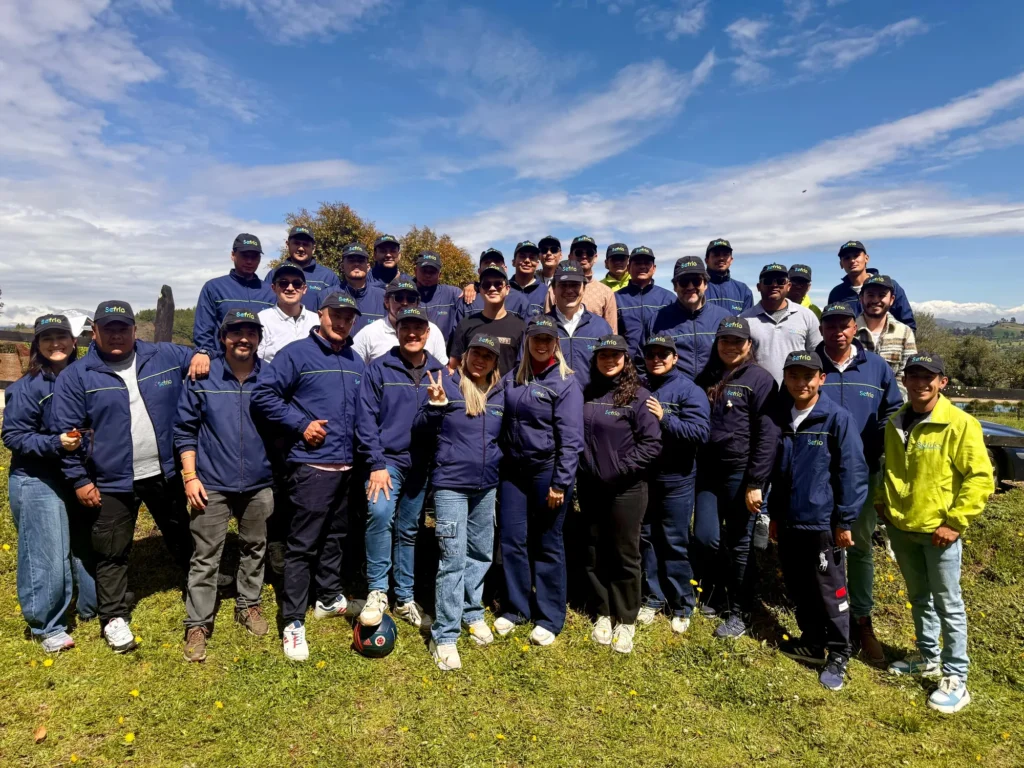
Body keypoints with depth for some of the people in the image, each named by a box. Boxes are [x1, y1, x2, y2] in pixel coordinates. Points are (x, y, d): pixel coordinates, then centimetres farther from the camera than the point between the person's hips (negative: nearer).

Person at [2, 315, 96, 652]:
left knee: (88, 546, 14)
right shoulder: (27, 386, -11)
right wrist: (56, 443, -24)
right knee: (48, 557, 1)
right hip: (38, 483, -4)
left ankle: (92, 606, 35)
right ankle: (47, 627, 21)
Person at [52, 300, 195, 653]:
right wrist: (79, 479, -7)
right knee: (111, 554, 11)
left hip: (166, 474, 2)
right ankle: (114, 618, 29)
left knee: (183, 540, 20)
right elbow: (66, 432, -5)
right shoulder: (76, 376, -6)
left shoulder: (167, 357, 0)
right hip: (111, 482, -2)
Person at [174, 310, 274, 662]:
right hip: (212, 485, -2)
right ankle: (197, 624, 19)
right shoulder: (203, 379, -6)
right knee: (206, 557, 4)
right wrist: (190, 476, -6)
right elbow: (185, 430, -1)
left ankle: (249, 605, 36)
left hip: (260, 484, 2)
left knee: (255, 549, 17)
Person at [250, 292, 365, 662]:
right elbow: (262, 395, -10)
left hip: (346, 465, 7)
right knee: (302, 544, -1)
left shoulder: (356, 362, 13)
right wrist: (301, 424, -15)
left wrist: (359, 446, 11)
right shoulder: (297, 353, -6)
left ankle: (329, 598, 35)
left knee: (335, 537, 19)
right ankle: (293, 623, 9)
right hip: (311, 465, -6)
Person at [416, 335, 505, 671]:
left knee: (480, 554, 17)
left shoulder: (500, 394, 5)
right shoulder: (446, 383, -7)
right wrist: (434, 405, -24)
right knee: (453, 559, -6)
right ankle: (444, 636, 5)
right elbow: (421, 429, -7)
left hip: (487, 486, 5)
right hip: (450, 485, -5)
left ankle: (473, 613, 37)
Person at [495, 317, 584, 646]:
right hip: (513, 470, 5)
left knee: (547, 544, 6)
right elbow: (502, 423, 13)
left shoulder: (565, 382, -9)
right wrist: (500, 463, 6)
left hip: (548, 471, -5)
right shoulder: (512, 379, 8)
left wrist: (560, 483, -16)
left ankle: (550, 618, 21)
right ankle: (515, 607, 26)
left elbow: (570, 438, -13)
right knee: (511, 539, 8)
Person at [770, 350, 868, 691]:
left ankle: (838, 656, 22)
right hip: (789, 522, 6)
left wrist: (845, 521, -11)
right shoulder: (780, 417, 6)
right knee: (798, 589, 17)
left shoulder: (838, 418, -11)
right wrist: (774, 514, 16)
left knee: (830, 593, 6)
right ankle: (813, 643, 34)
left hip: (823, 523, -6)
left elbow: (853, 472, -11)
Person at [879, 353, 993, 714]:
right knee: (919, 598, 19)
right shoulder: (895, 423, 4)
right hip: (901, 528, 6)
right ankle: (928, 658, 36)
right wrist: (882, 502, 8)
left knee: (948, 604, 5)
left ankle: (955, 678, 17)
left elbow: (981, 478, -14)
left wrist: (955, 523, -16)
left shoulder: (960, 424, -14)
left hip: (939, 531, -5)